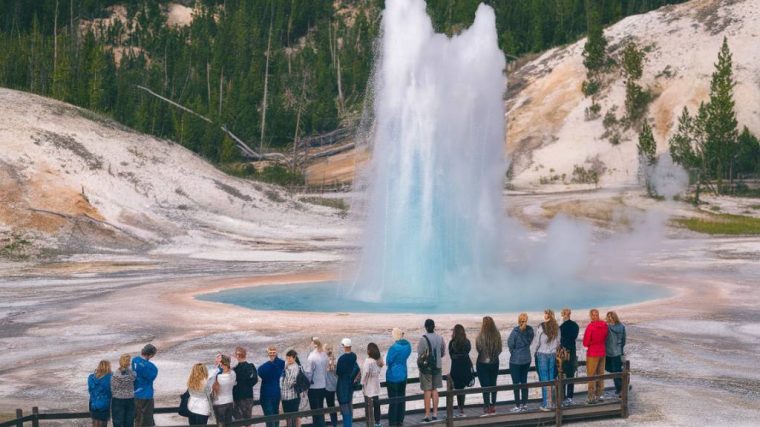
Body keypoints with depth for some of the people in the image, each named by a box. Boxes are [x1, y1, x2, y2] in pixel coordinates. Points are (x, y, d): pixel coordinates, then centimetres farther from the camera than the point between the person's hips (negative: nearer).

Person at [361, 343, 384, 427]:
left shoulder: (368, 361, -19)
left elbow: (366, 373, -18)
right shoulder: (379, 360, 1)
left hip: (369, 388, -7)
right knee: (376, 404, 14)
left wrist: (363, 383, -7)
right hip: (376, 386, 7)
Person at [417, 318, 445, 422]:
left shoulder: (423, 339, -17)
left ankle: (427, 415, 1)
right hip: (437, 367, 5)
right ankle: (435, 414, 17)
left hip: (426, 367, -5)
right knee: (435, 390, 14)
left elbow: (420, 353, -13)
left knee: (427, 391, 0)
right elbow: (443, 353, 8)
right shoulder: (440, 338, 0)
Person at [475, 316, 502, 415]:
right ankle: (493, 406, 19)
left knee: (485, 385, 2)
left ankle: (487, 407, 1)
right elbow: (499, 350, -1)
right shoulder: (497, 335, -8)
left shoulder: (481, 336, -18)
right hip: (494, 362, 4)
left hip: (483, 363, -4)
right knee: (493, 384, 15)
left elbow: (478, 348, -11)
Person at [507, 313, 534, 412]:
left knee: (516, 383, 2)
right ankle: (525, 404, 18)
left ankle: (518, 406, 4)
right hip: (526, 359, 5)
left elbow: (510, 344, -12)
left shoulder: (516, 331, -19)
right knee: (524, 382, 14)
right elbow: (530, 342, 4)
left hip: (516, 360, -5)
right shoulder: (530, 330, -4)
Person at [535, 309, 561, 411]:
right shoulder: (556, 328, 0)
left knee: (544, 379, -1)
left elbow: (537, 342, -6)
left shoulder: (541, 327, -12)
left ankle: (546, 404, 0)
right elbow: (558, 342, 6)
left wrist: (536, 352, 8)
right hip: (553, 355, 4)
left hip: (542, 354, -4)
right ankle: (552, 402, 16)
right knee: (552, 378, 11)